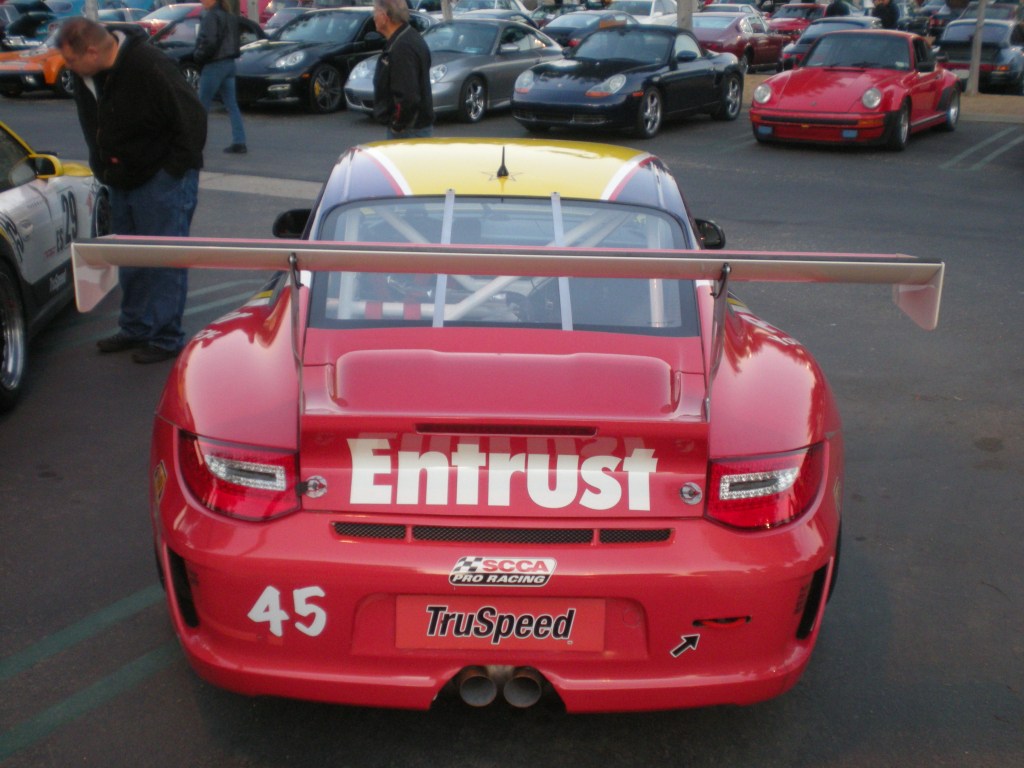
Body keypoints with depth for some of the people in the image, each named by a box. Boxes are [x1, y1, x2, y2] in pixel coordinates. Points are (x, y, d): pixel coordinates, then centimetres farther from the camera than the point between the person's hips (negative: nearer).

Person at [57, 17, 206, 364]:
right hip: (123, 179, 8)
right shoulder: (86, 74, 0)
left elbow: (191, 118, -21)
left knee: (164, 260, -3)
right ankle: (135, 328, 28)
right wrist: (103, 166, 10)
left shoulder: (149, 66, -24)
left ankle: (166, 338, 6)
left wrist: (175, 168, -17)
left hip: (163, 179, -8)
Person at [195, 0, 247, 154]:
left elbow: (209, 42, -22)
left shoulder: (211, 16, -13)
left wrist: (198, 56, -7)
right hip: (229, 64, 8)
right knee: (232, 105, 7)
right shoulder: (230, 16, 13)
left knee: (202, 106, 0)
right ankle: (239, 143, 4)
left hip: (214, 66, -8)